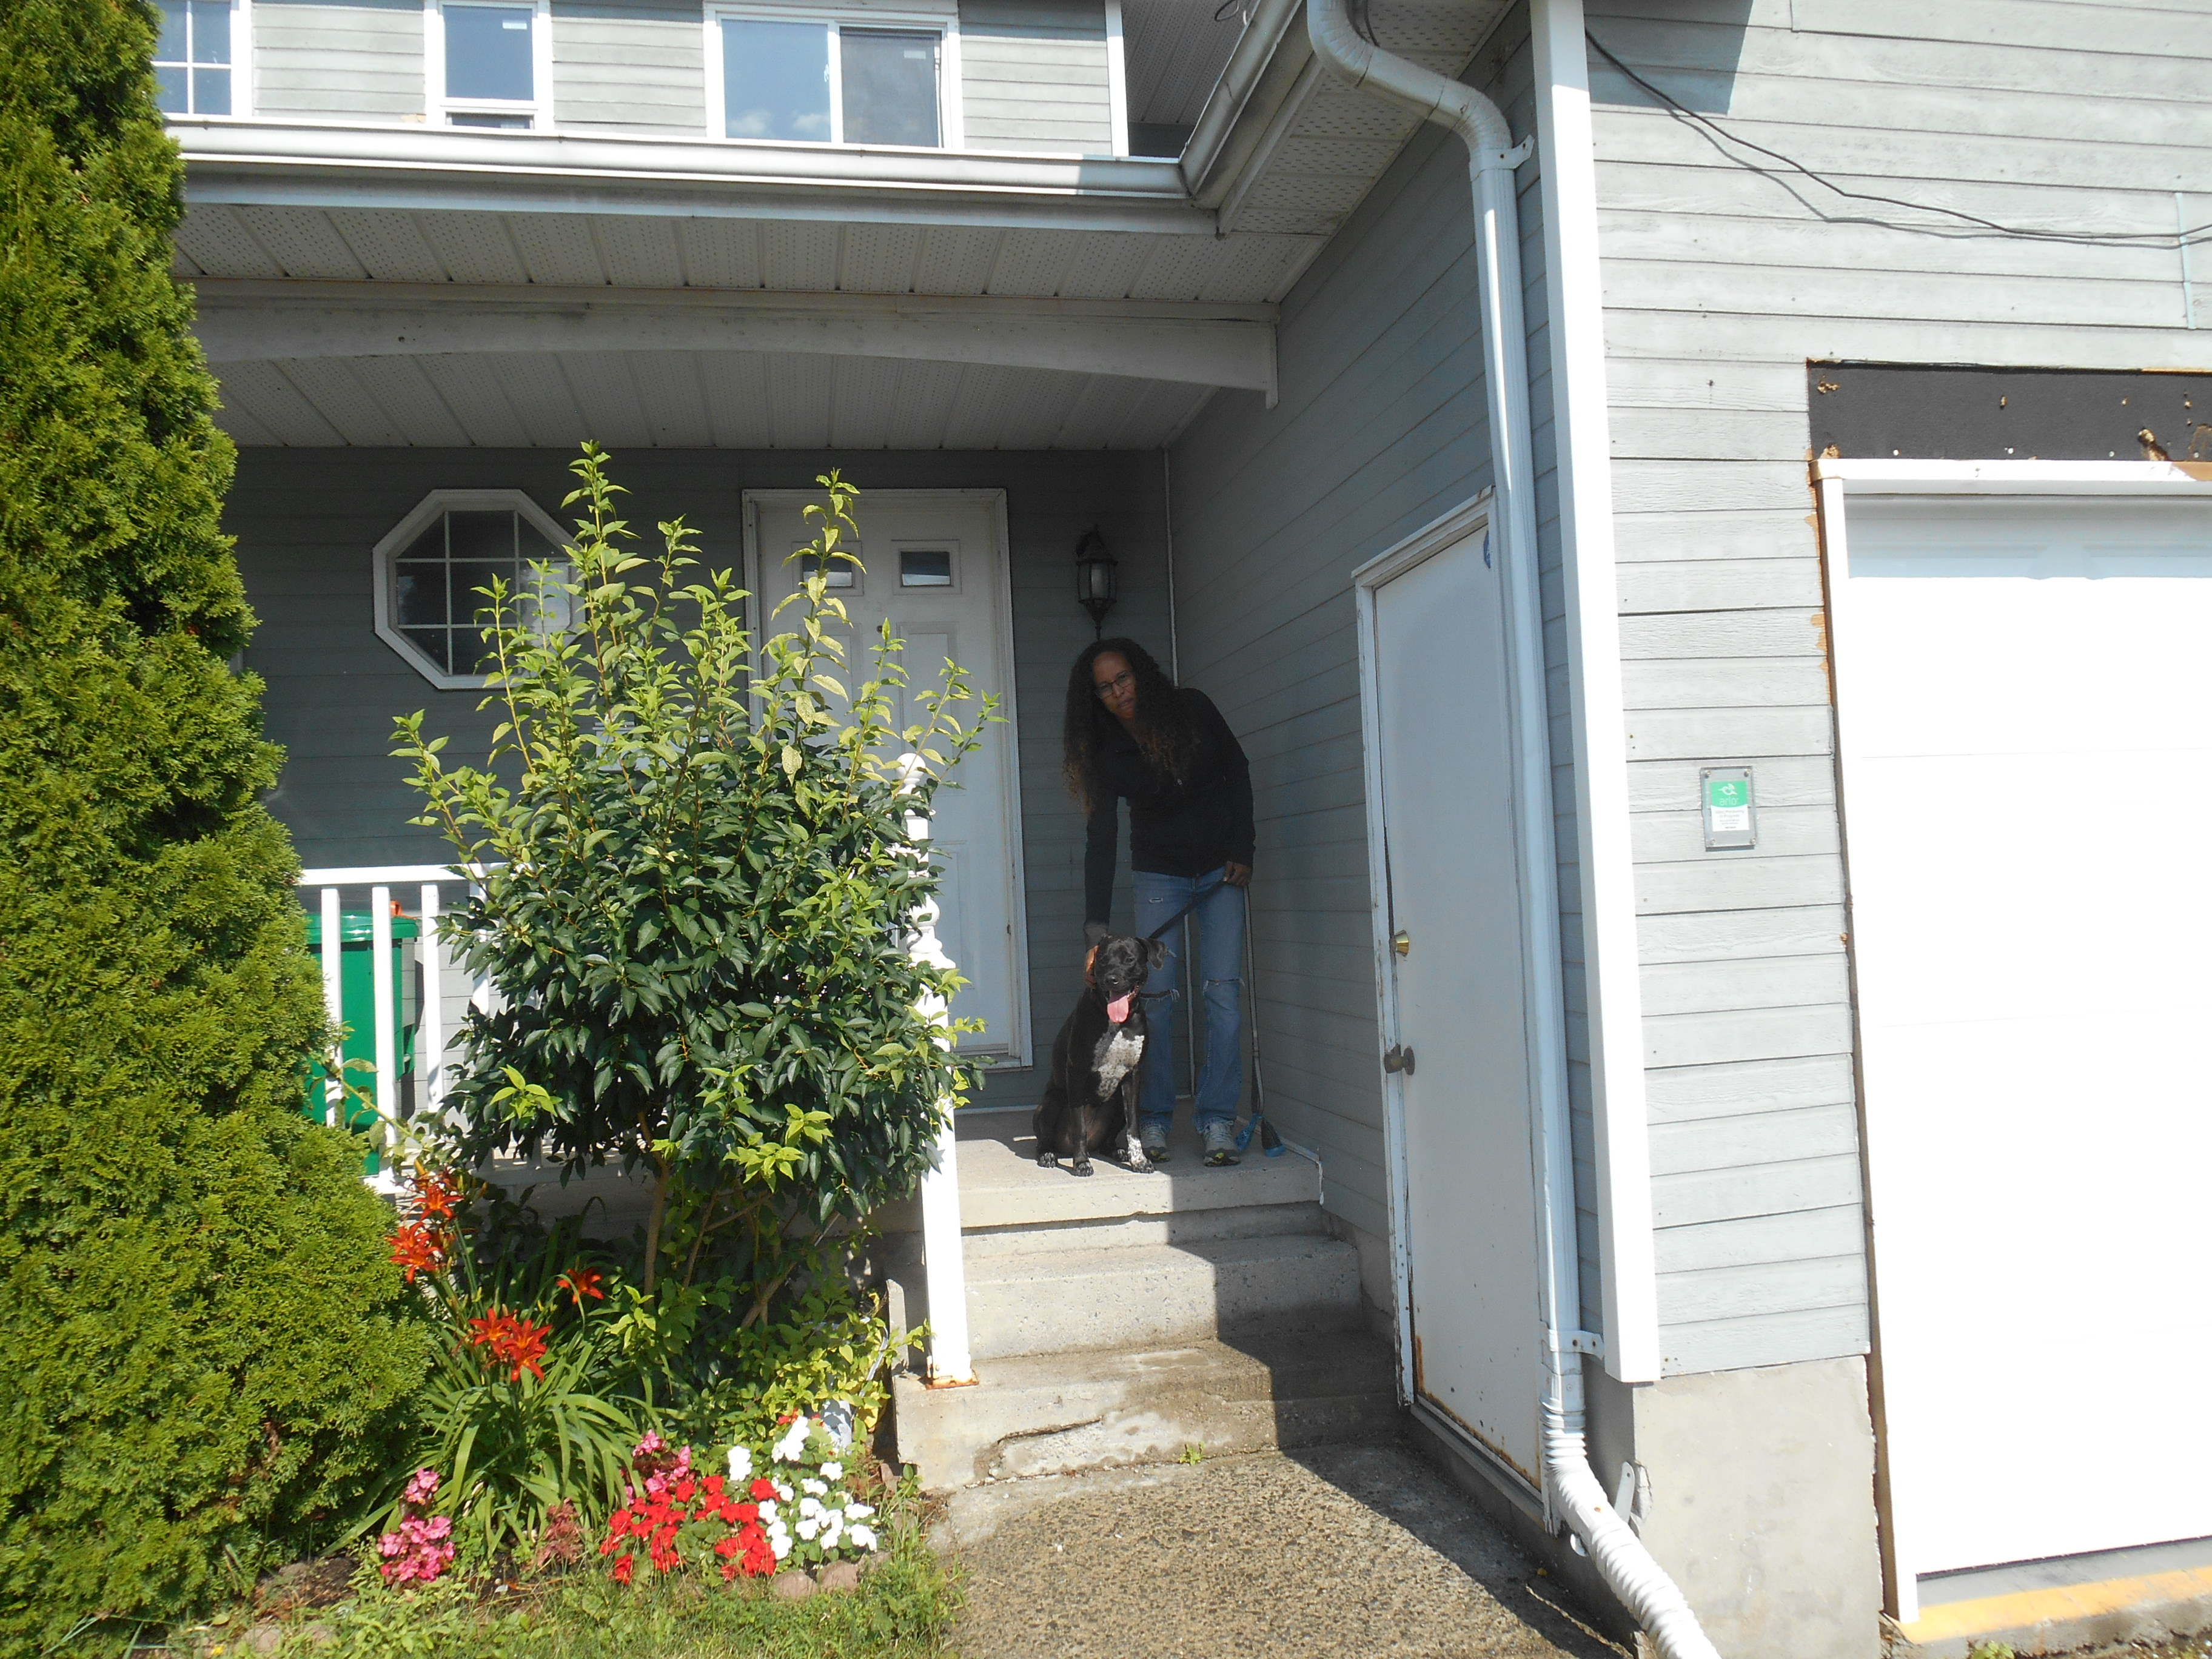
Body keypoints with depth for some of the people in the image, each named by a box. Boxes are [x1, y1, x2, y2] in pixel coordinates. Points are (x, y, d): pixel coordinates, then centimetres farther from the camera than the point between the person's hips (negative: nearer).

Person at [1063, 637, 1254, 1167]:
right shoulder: (1107, 752, -9)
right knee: (1155, 993, -8)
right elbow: (1102, 836, -14)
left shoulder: (1192, 708, -8)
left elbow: (1238, 771, 2)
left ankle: (1217, 1120, -2)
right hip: (1159, 874, 0)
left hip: (1221, 866, 0)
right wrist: (1096, 919, -23)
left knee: (1224, 990, -7)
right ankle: (1154, 1121, 3)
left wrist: (1242, 851, -4)